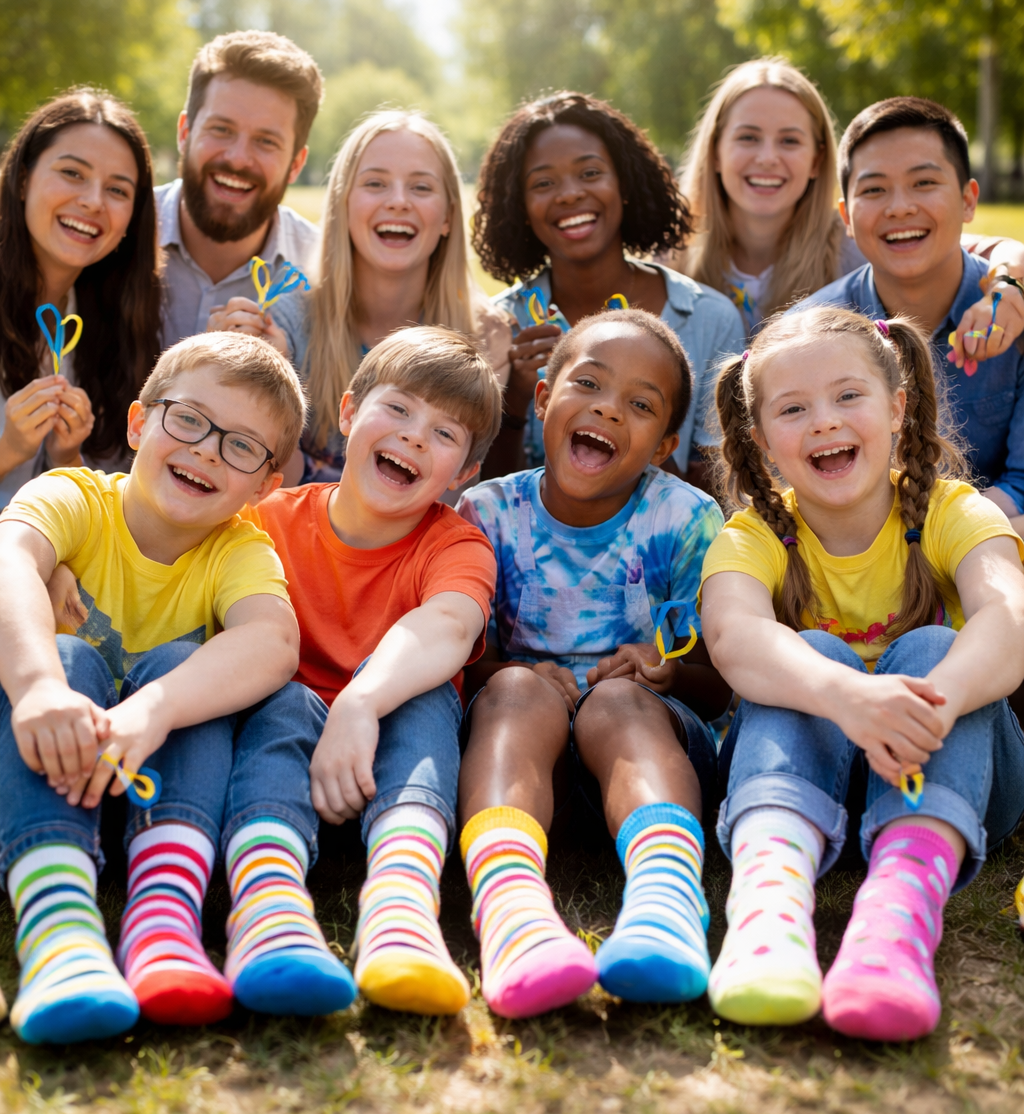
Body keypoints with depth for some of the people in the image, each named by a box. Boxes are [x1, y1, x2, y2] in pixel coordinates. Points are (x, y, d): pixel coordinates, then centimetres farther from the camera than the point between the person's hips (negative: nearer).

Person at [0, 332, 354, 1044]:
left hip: (186, 774, 1)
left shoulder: (242, 551, -5)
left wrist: (153, 710, -48)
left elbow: (272, 644, -29)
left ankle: (167, 906, -46)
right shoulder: (71, 500, -8)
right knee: (64, 658, -29)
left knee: (213, 675, -24)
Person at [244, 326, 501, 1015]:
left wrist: (359, 705, -48)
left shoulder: (456, 546, -5)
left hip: (393, 750, -1)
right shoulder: (275, 520, 2)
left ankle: (402, 889, -54)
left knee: (420, 681, -31)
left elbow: (448, 626, -28)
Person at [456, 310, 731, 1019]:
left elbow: (718, 686, 1)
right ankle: (511, 907, -62)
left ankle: (665, 903, -63)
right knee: (517, 692, -33)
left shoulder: (686, 520, 2)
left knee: (621, 701, -34)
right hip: (519, 723, 1)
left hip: (649, 725, 0)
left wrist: (668, 671, -22)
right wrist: (502, 673, -21)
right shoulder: (490, 513, 4)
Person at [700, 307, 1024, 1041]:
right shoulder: (753, 536, -6)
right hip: (804, 768, 0)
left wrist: (937, 700, -51)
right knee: (812, 655, -27)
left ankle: (905, 901, -51)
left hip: (950, 771, 0)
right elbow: (734, 636, -31)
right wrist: (846, 694, -52)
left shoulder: (951, 512, -5)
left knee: (932, 648, -27)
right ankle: (770, 896, -53)